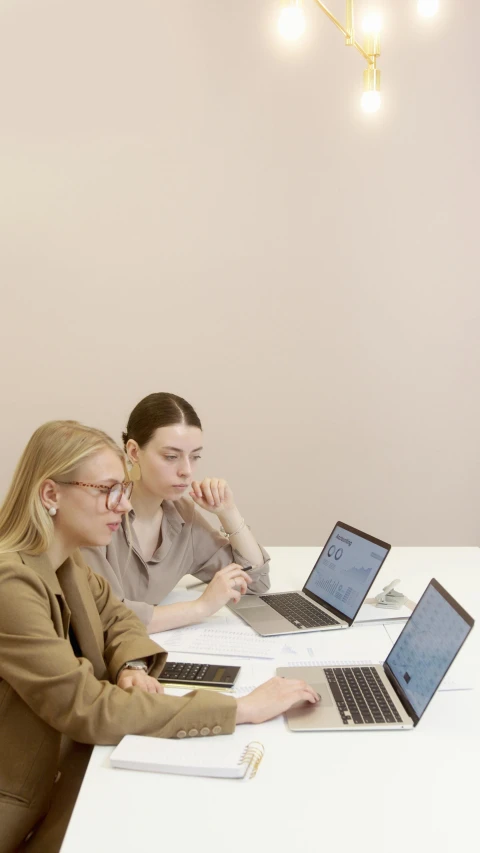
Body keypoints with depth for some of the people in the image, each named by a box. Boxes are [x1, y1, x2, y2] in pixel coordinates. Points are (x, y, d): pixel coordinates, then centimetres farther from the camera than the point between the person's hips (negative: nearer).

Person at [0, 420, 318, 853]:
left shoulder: (64, 561, -1)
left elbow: (116, 618, 13)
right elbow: (87, 707, -31)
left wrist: (133, 667, -11)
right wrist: (242, 708, -28)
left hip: (68, 760, 8)